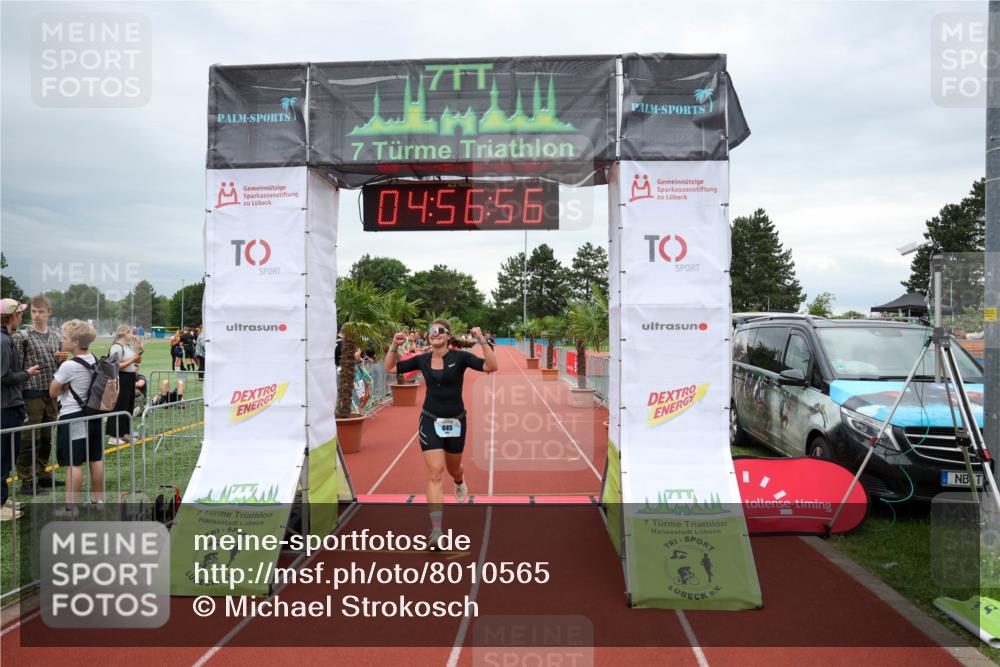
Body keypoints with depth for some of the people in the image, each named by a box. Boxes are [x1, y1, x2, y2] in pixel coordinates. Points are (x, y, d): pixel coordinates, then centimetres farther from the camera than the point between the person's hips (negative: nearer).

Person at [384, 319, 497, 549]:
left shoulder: (459, 357, -9)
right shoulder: (422, 360, -1)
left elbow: (491, 366, -21)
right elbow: (390, 368, 8)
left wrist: (482, 340, -30)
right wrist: (394, 346, -7)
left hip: (455, 422, 0)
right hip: (430, 421, 1)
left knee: (453, 469, 20)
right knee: (435, 473, -10)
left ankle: (460, 483, 60)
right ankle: (436, 530, -10)